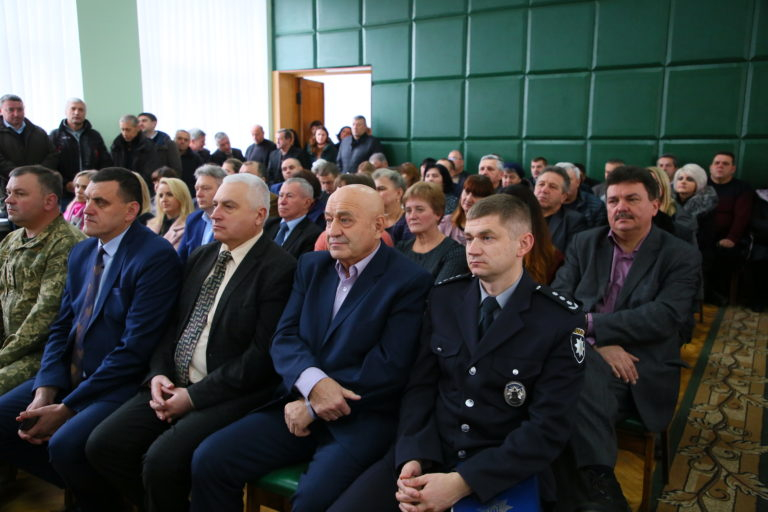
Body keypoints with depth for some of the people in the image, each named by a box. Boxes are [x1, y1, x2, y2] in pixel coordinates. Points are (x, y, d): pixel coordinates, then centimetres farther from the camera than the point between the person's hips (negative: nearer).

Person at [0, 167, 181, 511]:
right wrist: (45, 391, -7)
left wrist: (66, 407, -17)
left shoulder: (156, 257, -16)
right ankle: (79, 483, 17)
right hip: (69, 375, 9)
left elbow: (135, 348, -20)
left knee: (65, 444, -28)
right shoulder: (81, 253, 10)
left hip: (120, 384, -8)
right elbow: (61, 328, 10)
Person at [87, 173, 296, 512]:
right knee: (102, 445, -4)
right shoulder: (201, 258, 13)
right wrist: (158, 374, -2)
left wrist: (195, 395, -16)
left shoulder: (279, 269, -12)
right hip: (175, 384, 7)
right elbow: (174, 324, 16)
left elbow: (263, 355, -17)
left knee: (161, 460, -24)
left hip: (230, 395, -7)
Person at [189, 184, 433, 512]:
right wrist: (313, 383, -18)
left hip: (363, 417, -5)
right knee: (208, 460, -9)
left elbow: (390, 366, -15)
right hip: (300, 403, 5)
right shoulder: (311, 266, 9)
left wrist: (314, 407, -13)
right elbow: (284, 337, 3)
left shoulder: (410, 280, -9)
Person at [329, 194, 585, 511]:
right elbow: (420, 384, 3)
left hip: (505, 472, -2)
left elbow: (548, 427, -13)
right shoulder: (444, 298, 3)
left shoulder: (561, 322, -9)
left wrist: (462, 483, -20)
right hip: (428, 453, 3)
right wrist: (413, 458, -14)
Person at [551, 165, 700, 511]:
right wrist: (600, 343, -15)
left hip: (640, 371, -2)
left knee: (582, 386, -33)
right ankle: (598, 479, -18)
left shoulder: (682, 256, 3)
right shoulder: (584, 244, 11)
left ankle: (592, 477, -16)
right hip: (582, 356, 3)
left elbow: (664, 317, -12)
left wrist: (589, 323, -16)